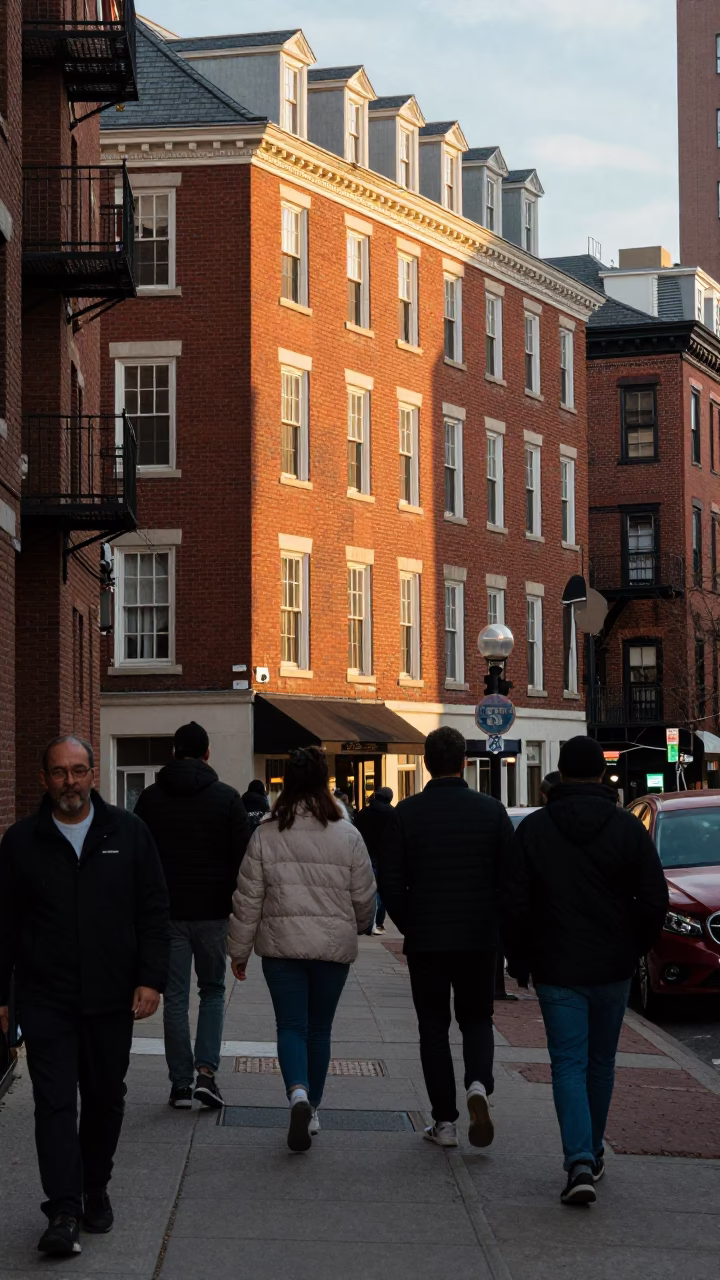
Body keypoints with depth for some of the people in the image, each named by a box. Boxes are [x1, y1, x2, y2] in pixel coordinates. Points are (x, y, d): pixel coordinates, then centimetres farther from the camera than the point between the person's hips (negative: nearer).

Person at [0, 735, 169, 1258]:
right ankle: (63, 1213, -7)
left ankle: (95, 1190, 30)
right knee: (55, 1102, -7)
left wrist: (151, 979, -5)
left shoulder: (127, 833, 2)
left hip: (112, 998, 1)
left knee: (106, 1099, 11)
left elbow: (154, 911, 4)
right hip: (46, 1000, -1)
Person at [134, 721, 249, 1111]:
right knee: (213, 991, 13)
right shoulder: (227, 797, -2)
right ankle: (206, 1071, -2)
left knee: (175, 997, 6)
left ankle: (180, 1083, 6)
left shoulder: (150, 798, 3)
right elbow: (242, 856, -3)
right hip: (213, 911, -1)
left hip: (167, 913, 1)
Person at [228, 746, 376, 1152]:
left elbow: (248, 900, -1)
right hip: (334, 946, 1)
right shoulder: (347, 835, -3)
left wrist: (240, 951, 8)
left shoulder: (266, 835, -4)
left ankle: (299, 1094, -21)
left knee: (292, 1026, 4)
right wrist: (356, 926, 26)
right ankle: (312, 1110, 22)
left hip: (282, 945, -1)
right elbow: (365, 896, 4)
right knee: (320, 1028, 14)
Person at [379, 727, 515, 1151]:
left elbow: (390, 881, -5)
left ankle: (445, 1120, 8)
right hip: (480, 940, 1)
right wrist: (496, 924, 12)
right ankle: (479, 1084, -10)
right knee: (477, 1018, 17)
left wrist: (409, 925, 9)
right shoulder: (492, 811, -3)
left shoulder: (408, 813, -6)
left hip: (425, 940, -1)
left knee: (433, 1027, 9)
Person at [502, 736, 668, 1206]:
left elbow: (514, 903, -4)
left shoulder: (534, 829, -4)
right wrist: (632, 950, 11)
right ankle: (592, 1154, 28)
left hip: (557, 971, -1)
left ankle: (580, 1162, -16)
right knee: (601, 1064, 17)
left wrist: (519, 960, 8)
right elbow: (654, 901, -4)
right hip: (612, 969, 1)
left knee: (568, 1065, 0)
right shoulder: (629, 828, -4)